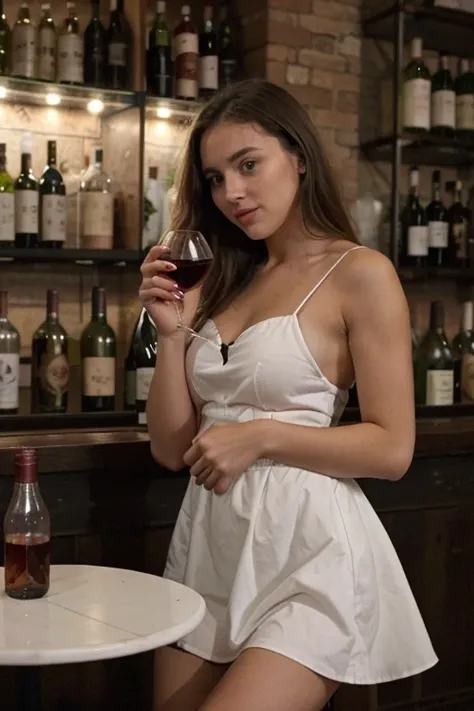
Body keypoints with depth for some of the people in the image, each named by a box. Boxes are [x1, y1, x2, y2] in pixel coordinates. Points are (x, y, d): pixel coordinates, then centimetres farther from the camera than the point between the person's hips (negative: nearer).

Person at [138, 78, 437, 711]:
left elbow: (392, 450, -9)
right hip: (209, 541, 6)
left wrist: (261, 435, -15)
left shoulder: (360, 274, -5)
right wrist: (170, 332, -4)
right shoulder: (221, 285, 12)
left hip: (307, 548, -6)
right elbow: (171, 449, 8)